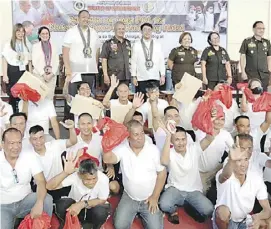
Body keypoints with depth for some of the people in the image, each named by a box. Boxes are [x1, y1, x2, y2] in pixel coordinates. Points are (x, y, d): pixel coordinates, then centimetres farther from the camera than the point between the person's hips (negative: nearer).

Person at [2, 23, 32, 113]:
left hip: (24, 72, 3)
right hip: (13, 72, -3)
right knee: (13, 95, 1)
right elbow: (5, 61, -2)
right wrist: (5, 75, -9)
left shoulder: (26, 45, 11)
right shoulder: (8, 45, 1)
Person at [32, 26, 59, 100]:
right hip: (39, 75, -2)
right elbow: (35, 62, -1)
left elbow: (56, 61, 8)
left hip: (51, 76, 2)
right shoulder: (35, 46, 5)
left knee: (50, 97, -1)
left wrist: (52, 73, -5)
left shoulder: (53, 46, 13)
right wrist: (43, 74, -9)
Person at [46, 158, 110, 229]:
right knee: (61, 204, -29)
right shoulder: (75, 176, -27)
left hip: (93, 210, -1)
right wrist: (66, 172, -48)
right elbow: (49, 186, -33)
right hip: (75, 208, 1)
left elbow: (102, 201, -16)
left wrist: (82, 204, -30)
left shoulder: (103, 179, -29)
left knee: (100, 211, -34)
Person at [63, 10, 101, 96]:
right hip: (75, 71, -4)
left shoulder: (94, 33, 15)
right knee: (73, 97, -4)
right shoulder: (71, 32, 2)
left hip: (91, 71, 4)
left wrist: (96, 66, 12)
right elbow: (65, 52, -3)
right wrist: (67, 68, -11)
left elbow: (97, 51, 17)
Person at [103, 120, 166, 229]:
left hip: (149, 198, 0)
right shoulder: (122, 149, -9)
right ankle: (135, 212, 19)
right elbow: (107, 159, -26)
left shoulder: (153, 149, -10)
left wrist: (155, 197, -6)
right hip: (129, 198, 1)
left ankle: (142, 214, 20)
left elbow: (162, 172, -4)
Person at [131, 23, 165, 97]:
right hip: (141, 79, -2)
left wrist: (163, 75, 3)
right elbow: (133, 62, 2)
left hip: (155, 78, 2)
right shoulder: (136, 45, 4)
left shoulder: (157, 45, 10)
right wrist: (134, 76, -3)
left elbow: (161, 61, 9)